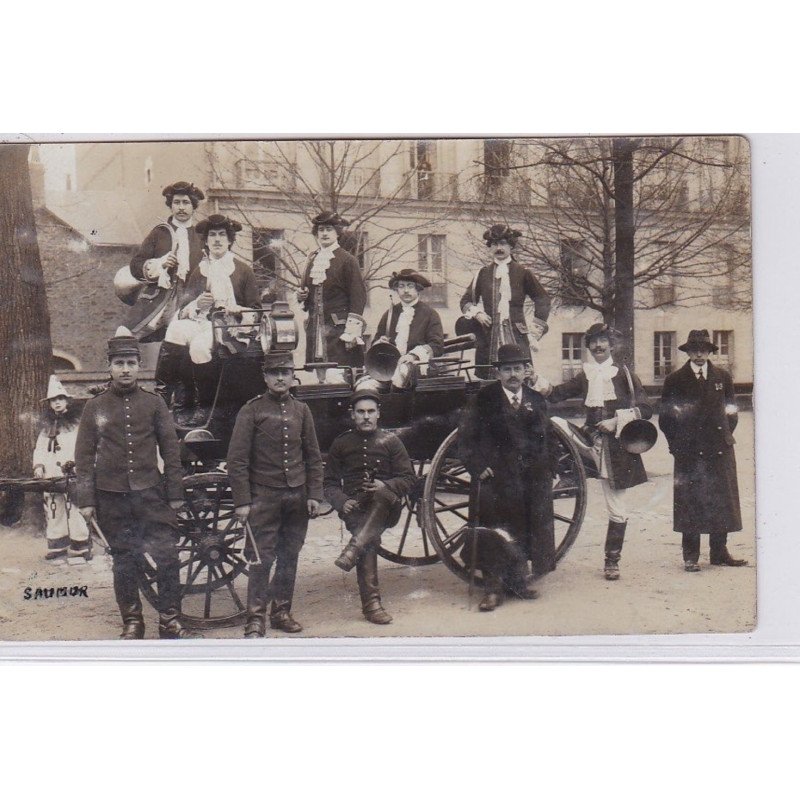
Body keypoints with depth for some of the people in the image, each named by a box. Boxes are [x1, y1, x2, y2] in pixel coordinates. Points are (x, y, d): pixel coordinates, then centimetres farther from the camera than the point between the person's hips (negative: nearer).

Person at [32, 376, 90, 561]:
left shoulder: (77, 422, 0)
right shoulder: (47, 425, 19)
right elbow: (39, 448, 20)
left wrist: (72, 461, -20)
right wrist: (39, 465, 6)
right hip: (51, 476, 6)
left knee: (74, 508, -11)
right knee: (53, 509, 8)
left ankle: (80, 545, -5)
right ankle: (57, 544, 15)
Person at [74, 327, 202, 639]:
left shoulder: (154, 403, 4)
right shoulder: (95, 406, 3)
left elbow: (171, 450, 5)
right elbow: (84, 456, 4)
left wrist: (175, 494, 1)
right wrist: (86, 500, -1)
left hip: (151, 494, 0)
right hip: (111, 499, 0)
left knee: (168, 557, -5)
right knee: (122, 561, 8)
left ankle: (170, 622, 5)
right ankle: (132, 623, 19)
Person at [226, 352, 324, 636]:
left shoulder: (301, 410, 9)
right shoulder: (252, 410, -4)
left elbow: (313, 456, 12)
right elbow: (237, 459, -6)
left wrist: (314, 494, 4)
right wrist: (242, 502, -11)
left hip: (297, 496, 4)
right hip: (265, 497, -4)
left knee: (290, 556, 9)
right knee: (263, 558, -4)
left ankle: (282, 612, 20)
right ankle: (255, 619, 2)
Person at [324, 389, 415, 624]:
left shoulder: (390, 441, 11)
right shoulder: (341, 443, 13)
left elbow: (408, 478, 7)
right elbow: (330, 483, 13)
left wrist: (385, 486, -14)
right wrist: (342, 502, -9)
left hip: (386, 507, 0)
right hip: (354, 508, 0)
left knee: (383, 495, -36)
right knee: (370, 538, -30)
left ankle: (352, 550, -43)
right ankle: (371, 603, -31)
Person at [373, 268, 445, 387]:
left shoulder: (430, 314, 11)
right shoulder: (390, 314, 23)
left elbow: (437, 345, 0)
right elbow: (376, 341, 24)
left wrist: (413, 355, -16)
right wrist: (380, 344, -2)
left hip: (417, 363, -4)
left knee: (403, 370, -39)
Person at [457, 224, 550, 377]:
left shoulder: (522, 273, 6)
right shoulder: (483, 274, 12)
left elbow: (543, 300, 11)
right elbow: (466, 300, 21)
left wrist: (534, 331, 6)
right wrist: (477, 313, 1)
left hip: (516, 337, -2)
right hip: (489, 337, 2)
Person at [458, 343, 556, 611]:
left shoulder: (537, 401, 11)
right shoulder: (483, 400, -1)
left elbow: (547, 440, 16)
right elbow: (465, 437, -2)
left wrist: (547, 469, 6)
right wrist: (478, 466, -11)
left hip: (531, 481, 4)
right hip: (493, 478, -3)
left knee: (524, 531, 10)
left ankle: (520, 579, 24)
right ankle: (493, 587, 5)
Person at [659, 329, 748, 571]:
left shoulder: (722, 377, 11)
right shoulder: (675, 380, 3)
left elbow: (731, 410, 16)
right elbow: (665, 416, 5)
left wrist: (726, 436, 8)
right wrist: (677, 444, 0)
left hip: (720, 449, 3)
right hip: (688, 452, -3)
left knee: (721, 501, 5)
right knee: (690, 503, -2)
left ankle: (719, 552, 15)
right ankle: (691, 556, 4)